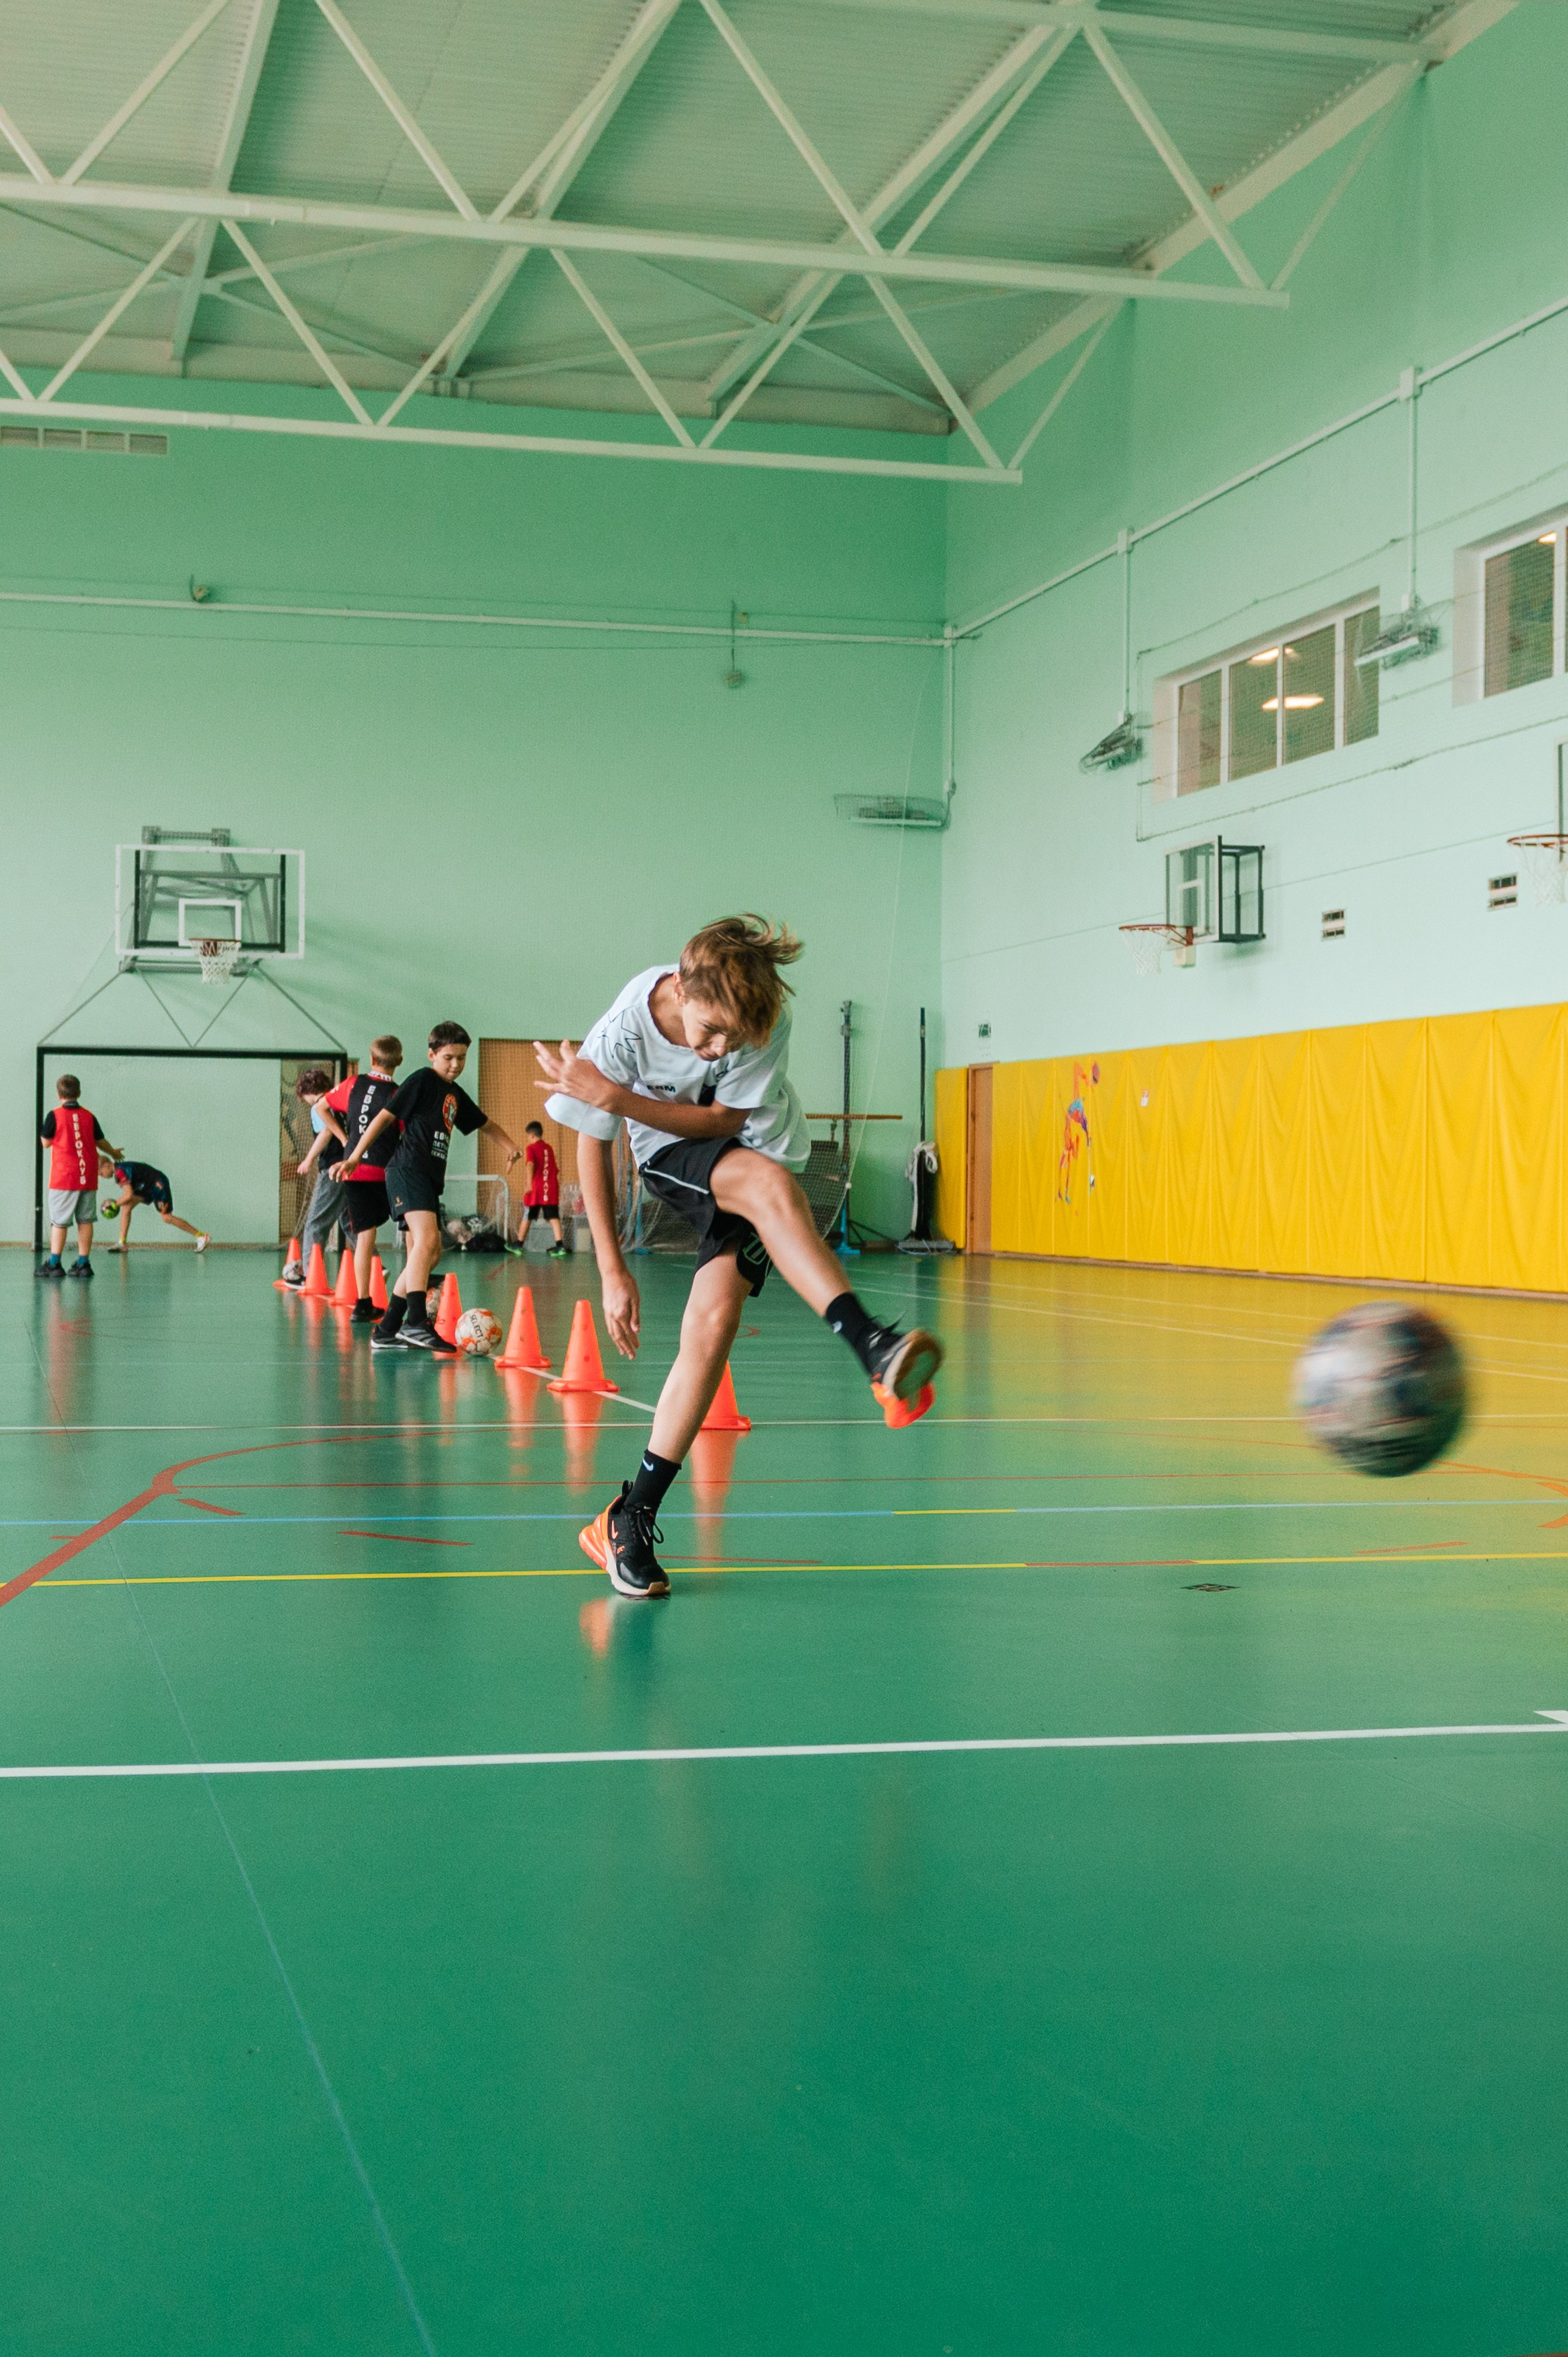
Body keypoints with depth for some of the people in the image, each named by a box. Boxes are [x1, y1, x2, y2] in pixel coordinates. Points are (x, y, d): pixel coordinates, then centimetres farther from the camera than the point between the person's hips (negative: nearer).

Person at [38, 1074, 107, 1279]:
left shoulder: (54, 1115, -7)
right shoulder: (88, 1116, 4)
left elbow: (46, 1142, 2)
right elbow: (100, 1141, 14)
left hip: (64, 1178, -3)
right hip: (88, 1178, 3)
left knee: (59, 1222, 1)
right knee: (85, 1220, 6)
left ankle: (54, 1264, -1)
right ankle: (83, 1263, 6)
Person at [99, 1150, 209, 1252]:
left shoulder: (120, 1171, -22)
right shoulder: (118, 1168, 8)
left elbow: (129, 1195, -24)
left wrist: (114, 1205, -12)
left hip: (158, 1185, -10)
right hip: (147, 1187, 10)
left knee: (167, 1218, -11)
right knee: (126, 1207, 0)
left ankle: (202, 1236, -7)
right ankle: (122, 1243, 2)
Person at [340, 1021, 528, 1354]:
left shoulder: (456, 1095, 21)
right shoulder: (422, 1081, -2)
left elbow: (484, 1122, 37)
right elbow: (386, 1116, -5)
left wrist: (509, 1144, 22)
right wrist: (355, 1156, -9)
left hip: (430, 1176, 10)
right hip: (408, 1169, -10)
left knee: (431, 1254, 8)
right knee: (426, 1239, -26)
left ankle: (387, 1331, 12)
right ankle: (417, 1324, -36)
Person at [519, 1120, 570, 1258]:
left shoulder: (531, 1148, -2)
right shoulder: (549, 1148, 14)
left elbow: (530, 1165, -19)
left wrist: (529, 1183, -23)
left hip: (536, 1189, -4)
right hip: (552, 1188, 4)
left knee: (527, 1217, 9)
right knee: (554, 1217, -2)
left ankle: (519, 1245, 20)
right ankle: (560, 1245, -16)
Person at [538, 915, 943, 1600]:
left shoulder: (766, 1021, -27)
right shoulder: (621, 1034, -27)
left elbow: (728, 1119, -17)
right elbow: (593, 1148, -13)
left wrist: (614, 1098, -29)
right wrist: (613, 1271, -13)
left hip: (748, 1154, 2)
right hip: (667, 1156, -1)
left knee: (714, 1320, -14)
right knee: (767, 1182, -35)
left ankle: (632, 1517, -6)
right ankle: (872, 1345, -45)